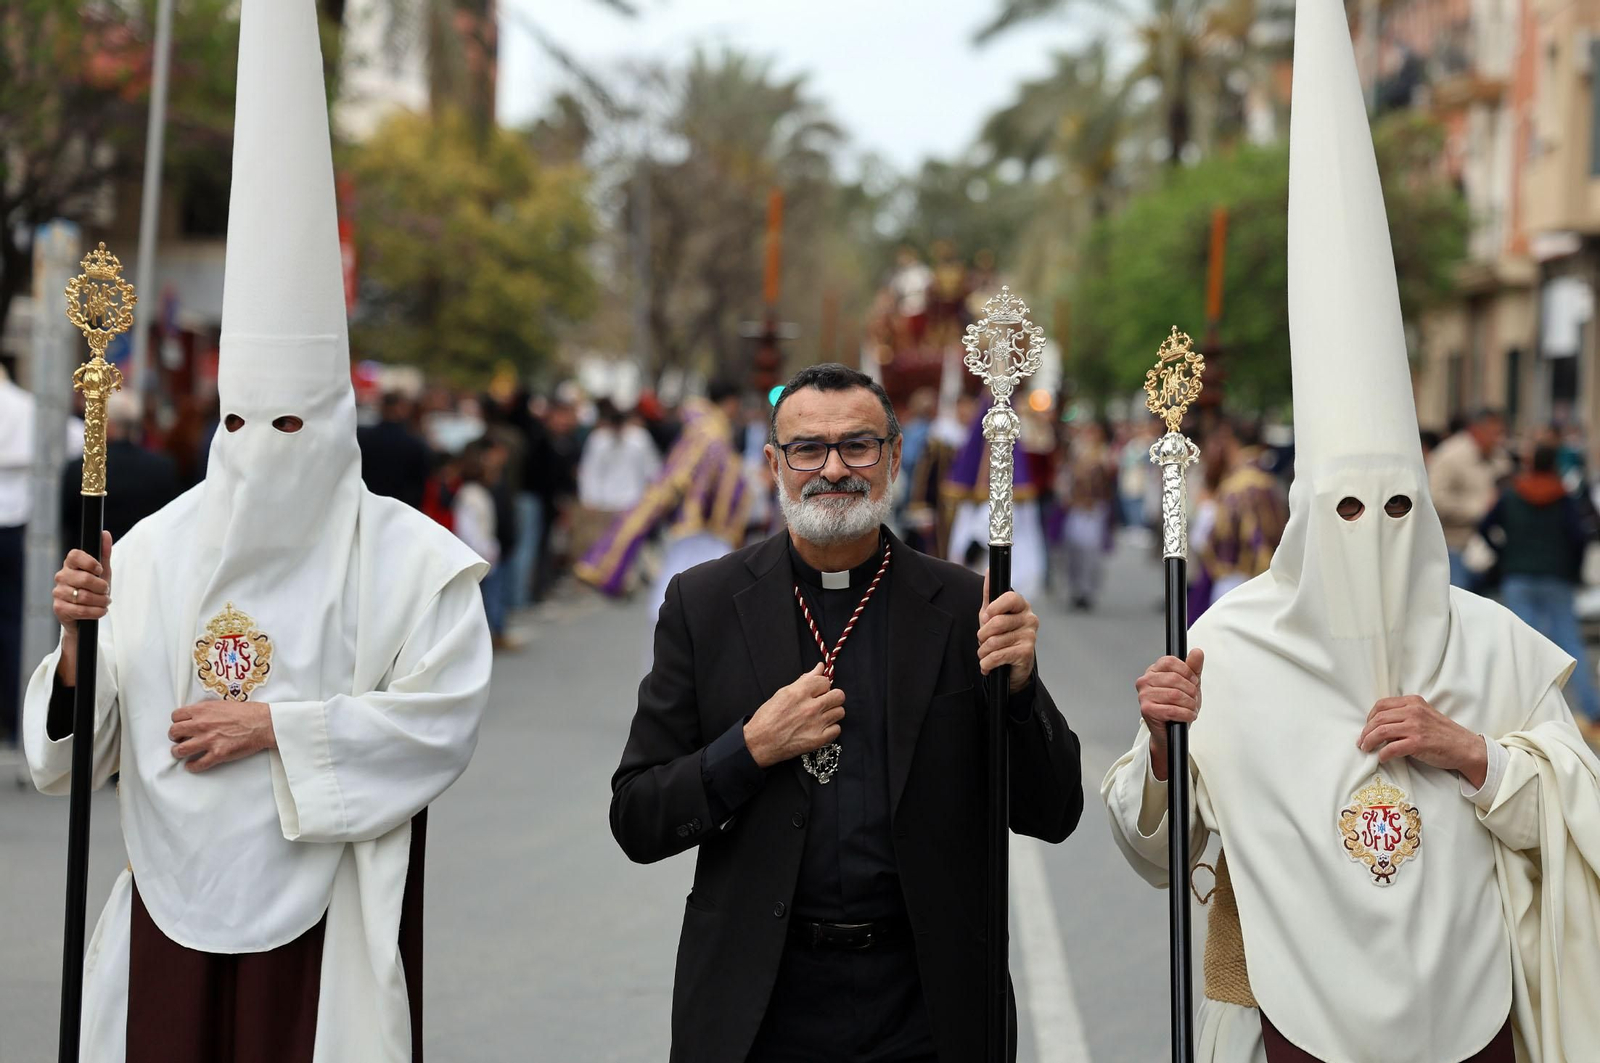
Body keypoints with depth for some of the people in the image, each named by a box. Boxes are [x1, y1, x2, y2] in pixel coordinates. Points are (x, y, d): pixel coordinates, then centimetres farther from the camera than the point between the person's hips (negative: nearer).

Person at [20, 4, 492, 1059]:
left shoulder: (408, 558, -4)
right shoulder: (159, 548, 4)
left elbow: (443, 717, -13)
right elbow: (90, 732, 5)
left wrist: (273, 724, -15)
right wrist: (80, 635, -16)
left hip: (325, 916, -3)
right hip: (176, 906, 3)